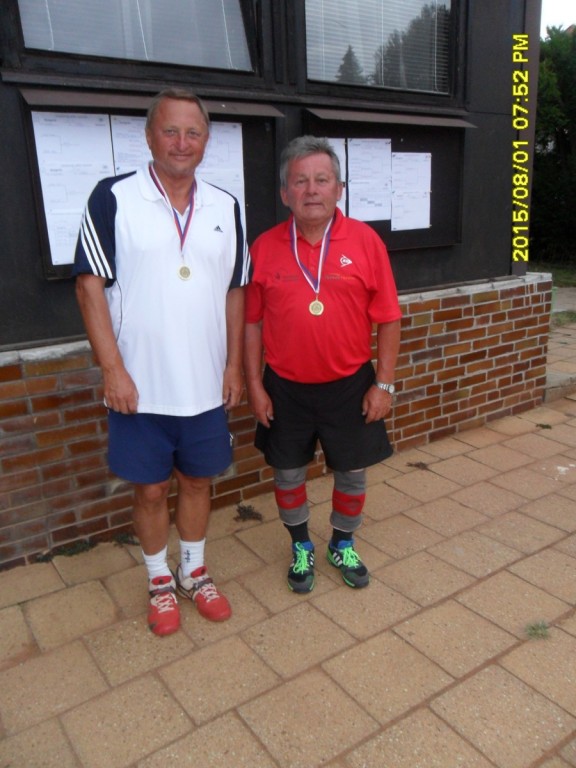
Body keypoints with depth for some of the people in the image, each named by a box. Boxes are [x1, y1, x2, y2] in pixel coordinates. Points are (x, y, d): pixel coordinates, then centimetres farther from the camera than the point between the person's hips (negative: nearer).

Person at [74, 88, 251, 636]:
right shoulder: (113, 199, -7)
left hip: (206, 385, 3)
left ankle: (194, 571, 38)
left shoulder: (225, 208, 5)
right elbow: (90, 285, -7)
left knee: (197, 481, 16)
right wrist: (112, 368, -13)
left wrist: (234, 365, 4)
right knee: (150, 488, 11)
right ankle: (159, 580, 34)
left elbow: (234, 292, 9)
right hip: (141, 385, -3)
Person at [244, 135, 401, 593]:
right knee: (288, 473, 13)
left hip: (350, 385, 0)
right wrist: (255, 385, -2)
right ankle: (301, 547, 39)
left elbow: (388, 319, -4)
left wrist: (384, 384, -6)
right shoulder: (265, 247, -4)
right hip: (286, 388, 1)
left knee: (352, 472, 13)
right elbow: (252, 322, 0)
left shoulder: (365, 241, -7)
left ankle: (343, 546, 40)